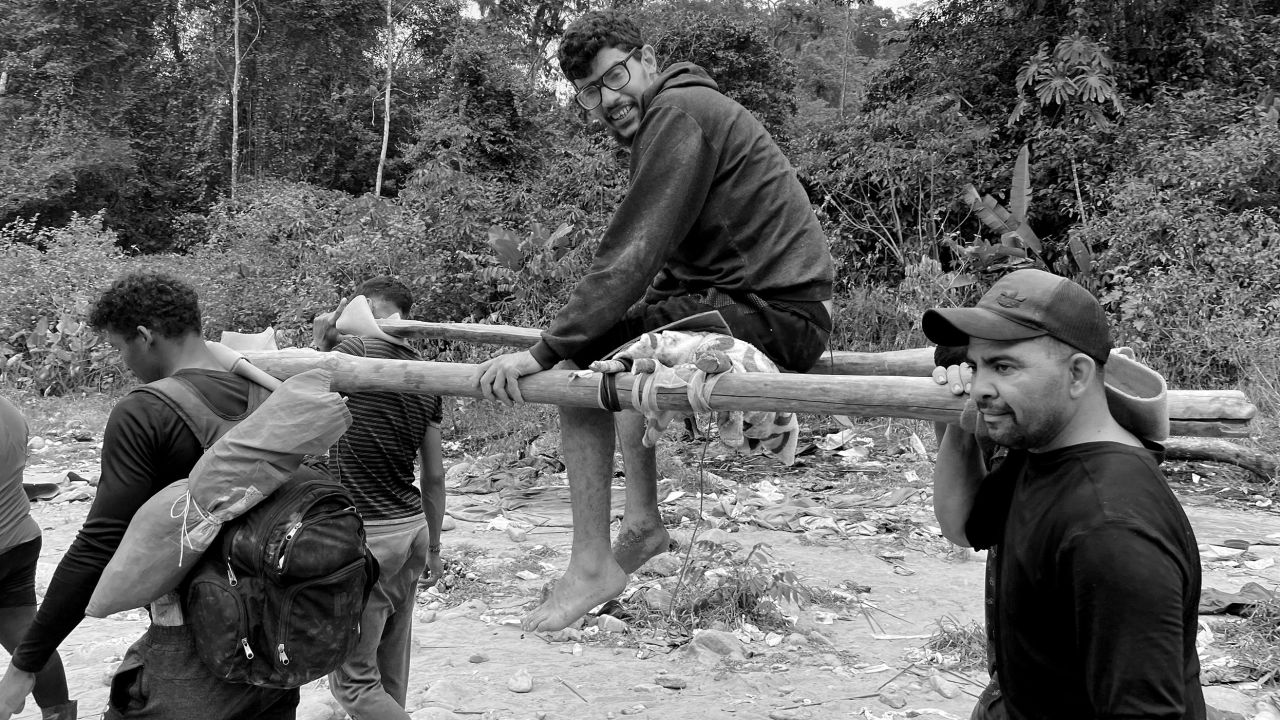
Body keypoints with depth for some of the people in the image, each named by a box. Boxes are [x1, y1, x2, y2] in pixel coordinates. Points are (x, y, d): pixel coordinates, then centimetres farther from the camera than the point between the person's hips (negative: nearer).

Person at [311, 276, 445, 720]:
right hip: (412, 528, 7)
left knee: (353, 680, 0)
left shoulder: (355, 351, -13)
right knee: (391, 673, 17)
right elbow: (435, 476, 11)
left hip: (367, 534, -7)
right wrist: (432, 547, 19)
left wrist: (321, 343, 5)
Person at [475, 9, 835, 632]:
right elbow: (669, 262, 25)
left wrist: (546, 351, -21)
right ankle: (642, 524, 24)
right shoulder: (676, 114, 19)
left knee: (576, 366, -15)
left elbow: (634, 253, -22)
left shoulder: (676, 112, -13)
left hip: (776, 313, -11)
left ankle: (592, 566, -8)